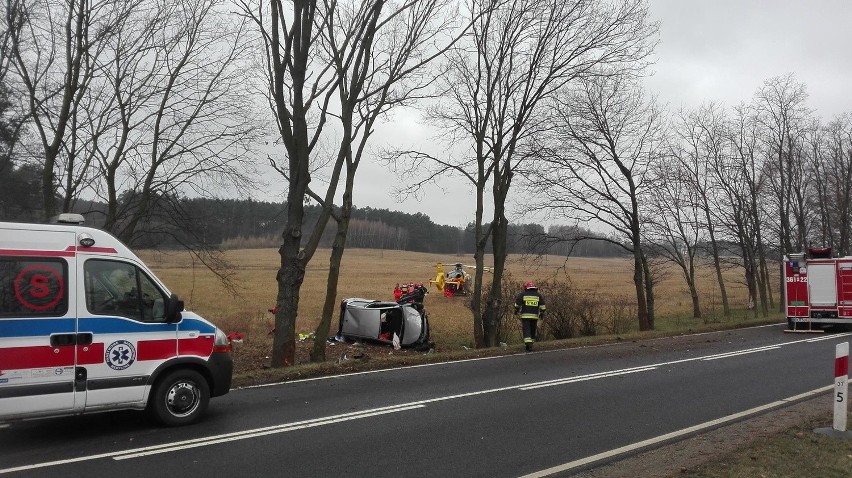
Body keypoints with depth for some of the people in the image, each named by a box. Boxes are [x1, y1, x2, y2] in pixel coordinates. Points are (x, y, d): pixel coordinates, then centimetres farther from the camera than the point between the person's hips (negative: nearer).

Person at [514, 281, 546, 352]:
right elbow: (542, 305, 4)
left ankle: (528, 345, -18)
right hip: (535, 316, 3)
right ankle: (530, 345, 22)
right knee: (533, 331, 14)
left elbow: (517, 304, 2)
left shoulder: (522, 294, 2)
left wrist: (516, 311, 16)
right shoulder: (538, 295, 9)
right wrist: (542, 313, 11)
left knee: (526, 330, -5)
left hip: (525, 316, -2)